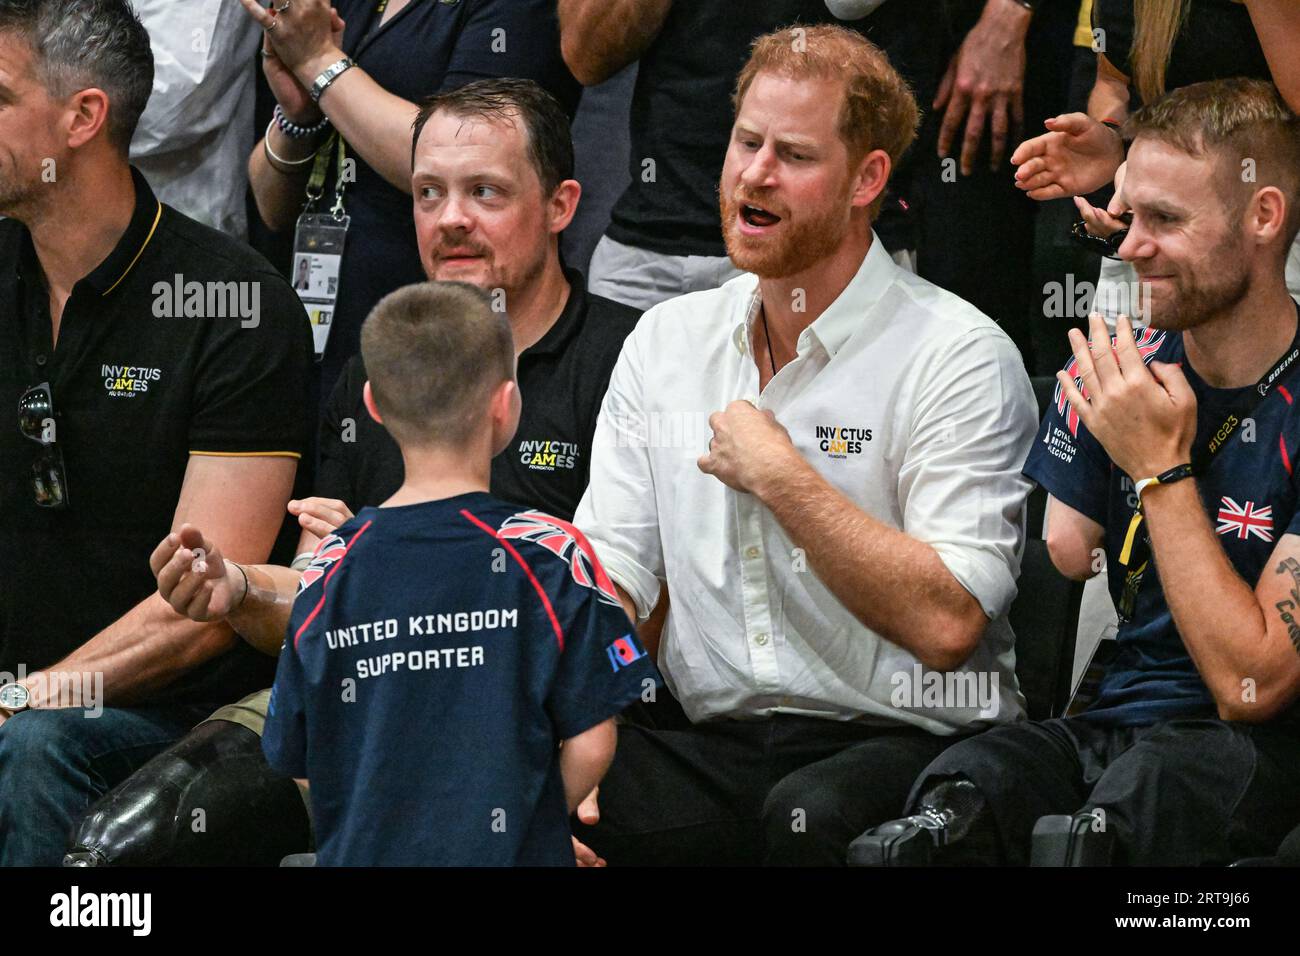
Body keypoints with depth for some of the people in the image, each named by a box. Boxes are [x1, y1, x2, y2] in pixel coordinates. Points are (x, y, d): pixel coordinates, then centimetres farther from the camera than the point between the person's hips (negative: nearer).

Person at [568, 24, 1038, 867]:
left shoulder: (961, 357, -5)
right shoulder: (667, 341, 14)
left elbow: (948, 623, -15)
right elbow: (606, 576, 7)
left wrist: (780, 478, -12)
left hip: (911, 744, -4)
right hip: (715, 748, 4)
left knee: (811, 814, -39)